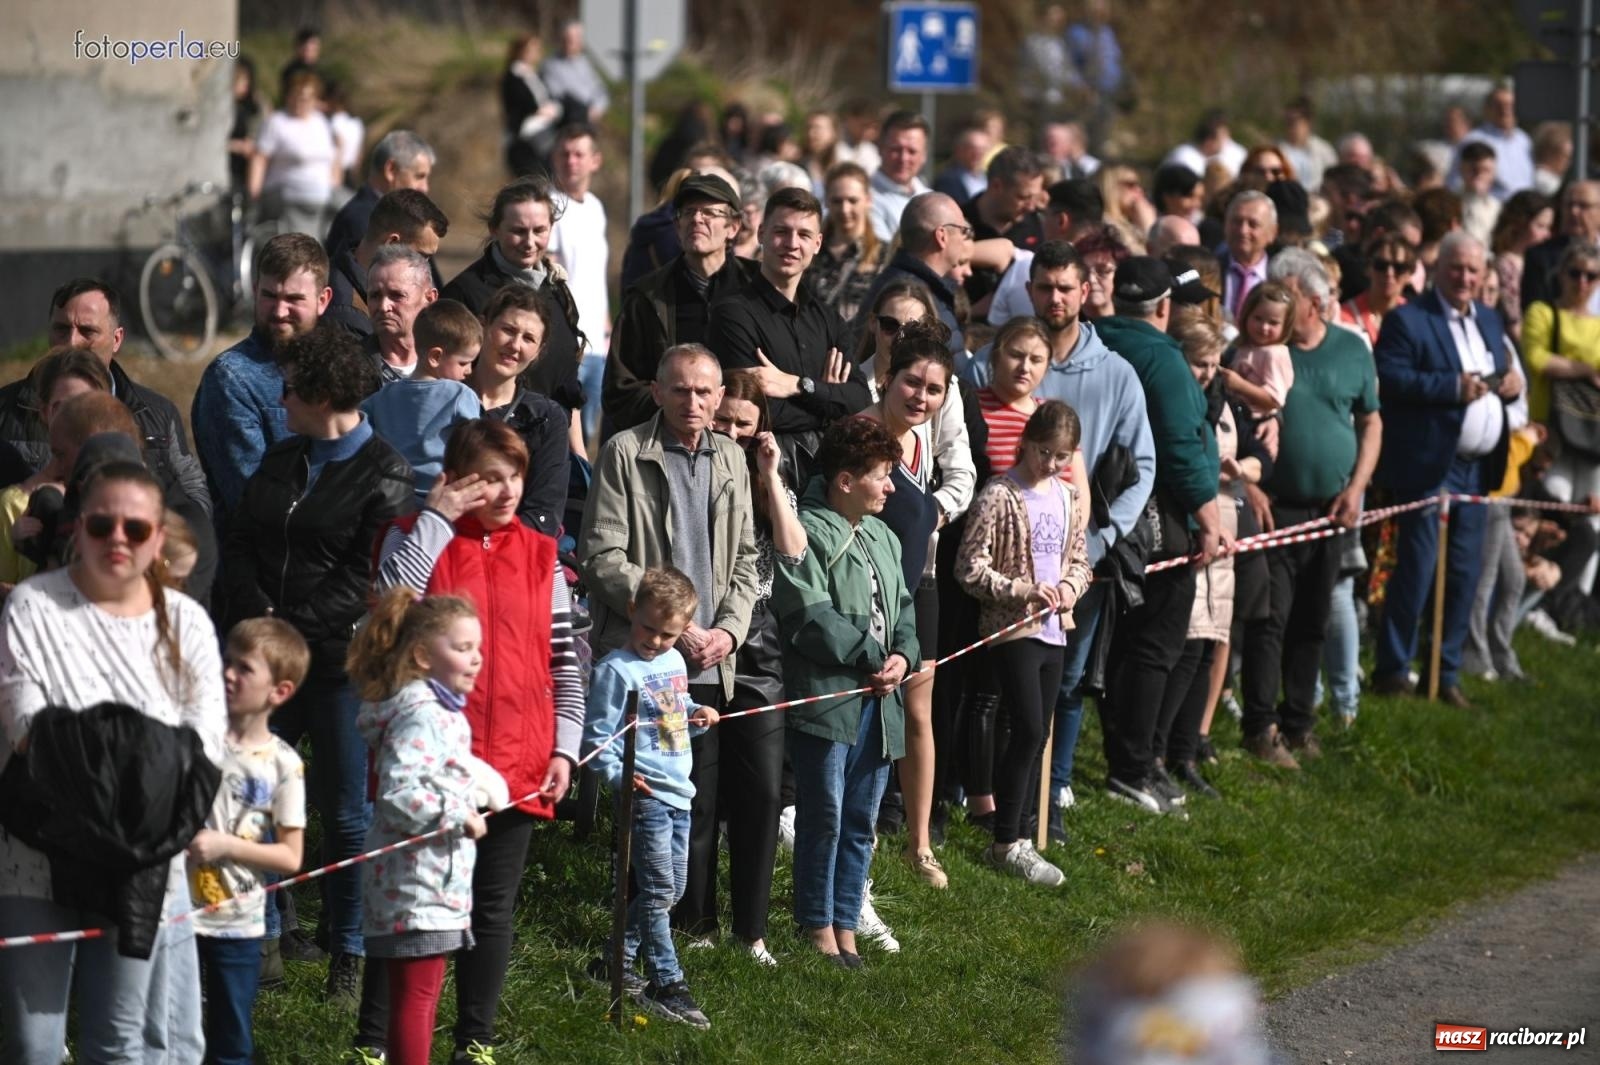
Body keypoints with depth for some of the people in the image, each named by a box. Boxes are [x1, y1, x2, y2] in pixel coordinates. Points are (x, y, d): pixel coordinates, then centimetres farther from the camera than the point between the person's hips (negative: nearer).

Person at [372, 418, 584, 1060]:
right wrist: (438, 517, -14)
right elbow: (391, 600, -20)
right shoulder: (417, 537, 2)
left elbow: (565, 665, 12)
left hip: (516, 764, 3)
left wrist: (565, 748, 3)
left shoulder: (541, 556, 10)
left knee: (493, 908, 8)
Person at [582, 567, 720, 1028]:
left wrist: (697, 714, 6)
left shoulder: (675, 661, 13)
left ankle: (617, 963, 26)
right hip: (645, 794, -9)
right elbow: (597, 735, -12)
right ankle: (667, 985, -2)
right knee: (658, 890, -8)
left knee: (671, 890, 14)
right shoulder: (616, 670, -11)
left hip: (678, 792, 9)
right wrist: (617, 774, -25)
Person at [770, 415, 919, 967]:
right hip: (826, 696, -8)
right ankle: (819, 927, 8)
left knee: (861, 821, 11)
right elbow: (811, 618, -17)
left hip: (877, 701, 8)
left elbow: (903, 609, 20)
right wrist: (874, 657, -13)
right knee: (824, 818, -3)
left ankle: (845, 925, 19)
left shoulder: (882, 537, 18)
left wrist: (903, 656, -2)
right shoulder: (807, 533, -10)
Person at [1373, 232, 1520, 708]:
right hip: (1429, 467, -7)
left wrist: (1511, 383, 0)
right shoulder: (1408, 320, -7)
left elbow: (1500, 377, 24)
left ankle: (1446, 673, 17)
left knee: (1466, 571, 9)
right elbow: (1389, 378, -19)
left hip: (1477, 469, 7)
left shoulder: (1489, 321, 17)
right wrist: (1453, 387, -24)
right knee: (1415, 569, -4)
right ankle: (1392, 669, 5)